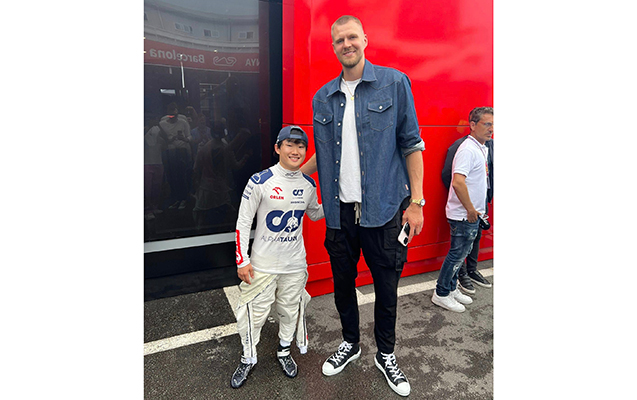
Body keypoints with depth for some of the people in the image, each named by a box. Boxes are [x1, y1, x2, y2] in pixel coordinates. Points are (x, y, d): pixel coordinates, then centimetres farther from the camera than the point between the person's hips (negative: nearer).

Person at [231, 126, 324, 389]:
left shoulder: (308, 184, 0)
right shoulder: (260, 181, -14)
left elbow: (314, 214, 17)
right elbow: (243, 222, -9)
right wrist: (242, 260, -10)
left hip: (295, 264, 4)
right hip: (262, 264, -3)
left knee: (290, 310, 16)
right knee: (254, 312, 6)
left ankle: (284, 351, 42)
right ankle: (248, 359, 32)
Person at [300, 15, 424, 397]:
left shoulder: (394, 83, -1)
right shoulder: (322, 98, 9)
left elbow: (411, 144, -3)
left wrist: (416, 201, -6)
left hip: (383, 208, -3)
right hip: (340, 209, 3)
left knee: (386, 286, 10)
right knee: (343, 282, 15)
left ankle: (386, 354, 35)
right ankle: (350, 343, 41)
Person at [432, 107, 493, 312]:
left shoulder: (482, 149, 14)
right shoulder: (468, 149, -18)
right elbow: (458, 182, -30)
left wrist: (476, 210, 18)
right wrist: (470, 210, -22)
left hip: (472, 215, 10)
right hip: (464, 216, -10)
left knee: (461, 253, 18)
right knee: (457, 254, 0)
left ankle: (451, 288, 32)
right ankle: (441, 294, 15)